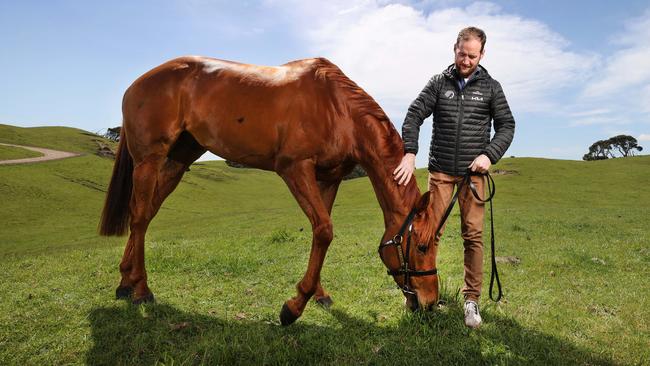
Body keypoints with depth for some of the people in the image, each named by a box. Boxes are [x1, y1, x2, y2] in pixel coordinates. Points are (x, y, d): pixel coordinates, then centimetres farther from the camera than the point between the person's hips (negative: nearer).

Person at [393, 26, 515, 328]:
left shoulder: (491, 87, 6)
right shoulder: (438, 83, 4)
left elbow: (506, 125, 6)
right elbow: (414, 116, -5)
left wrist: (490, 155, -12)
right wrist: (409, 153, -20)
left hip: (474, 173, 1)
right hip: (441, 170, 0)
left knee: (473, 235, 2)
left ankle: (472, 299, 13)